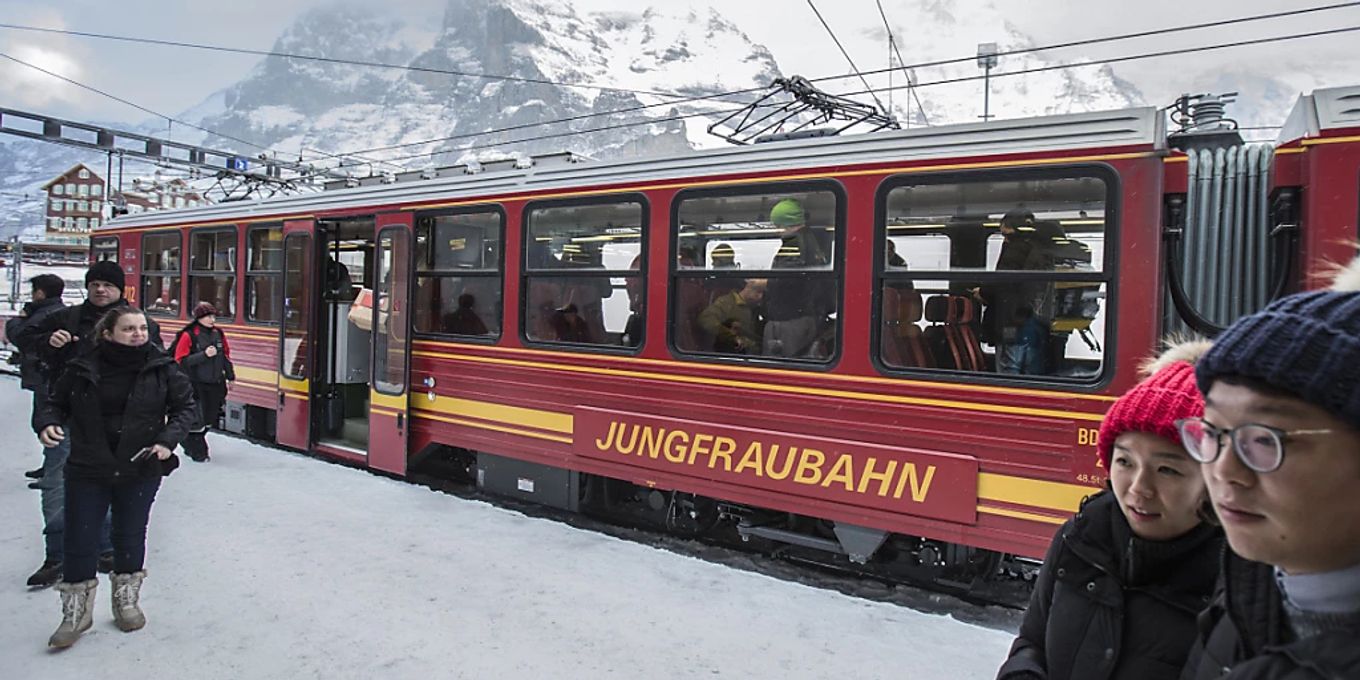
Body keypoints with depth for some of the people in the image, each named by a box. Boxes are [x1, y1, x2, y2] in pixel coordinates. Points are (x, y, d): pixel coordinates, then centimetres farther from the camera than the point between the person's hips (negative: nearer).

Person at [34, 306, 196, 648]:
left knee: (130, 536, 13)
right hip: (87, 469, 0)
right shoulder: (83, 369, -5)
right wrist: (47, 424, -14)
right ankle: (75, 613, 24)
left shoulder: (161, 368, -5)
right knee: (79, 539, 5)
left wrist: (168, 440, -11)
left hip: (141, 469, 0)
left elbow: (185, 406, 2)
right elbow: (55, 402, 7)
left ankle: (126, 601, 34)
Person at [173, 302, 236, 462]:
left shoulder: (218, 334, 7)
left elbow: (226, 355, 17)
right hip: (196, 385, -6)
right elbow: (181, 360, -14)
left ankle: (190, 444, 34)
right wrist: (204, 355, -23)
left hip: (215, 384, 6)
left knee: (210, 418, 13)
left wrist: (230, 376, 17)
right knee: (197, 419, -2)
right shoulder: (188, 335, -11)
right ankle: (198, 452, 13)